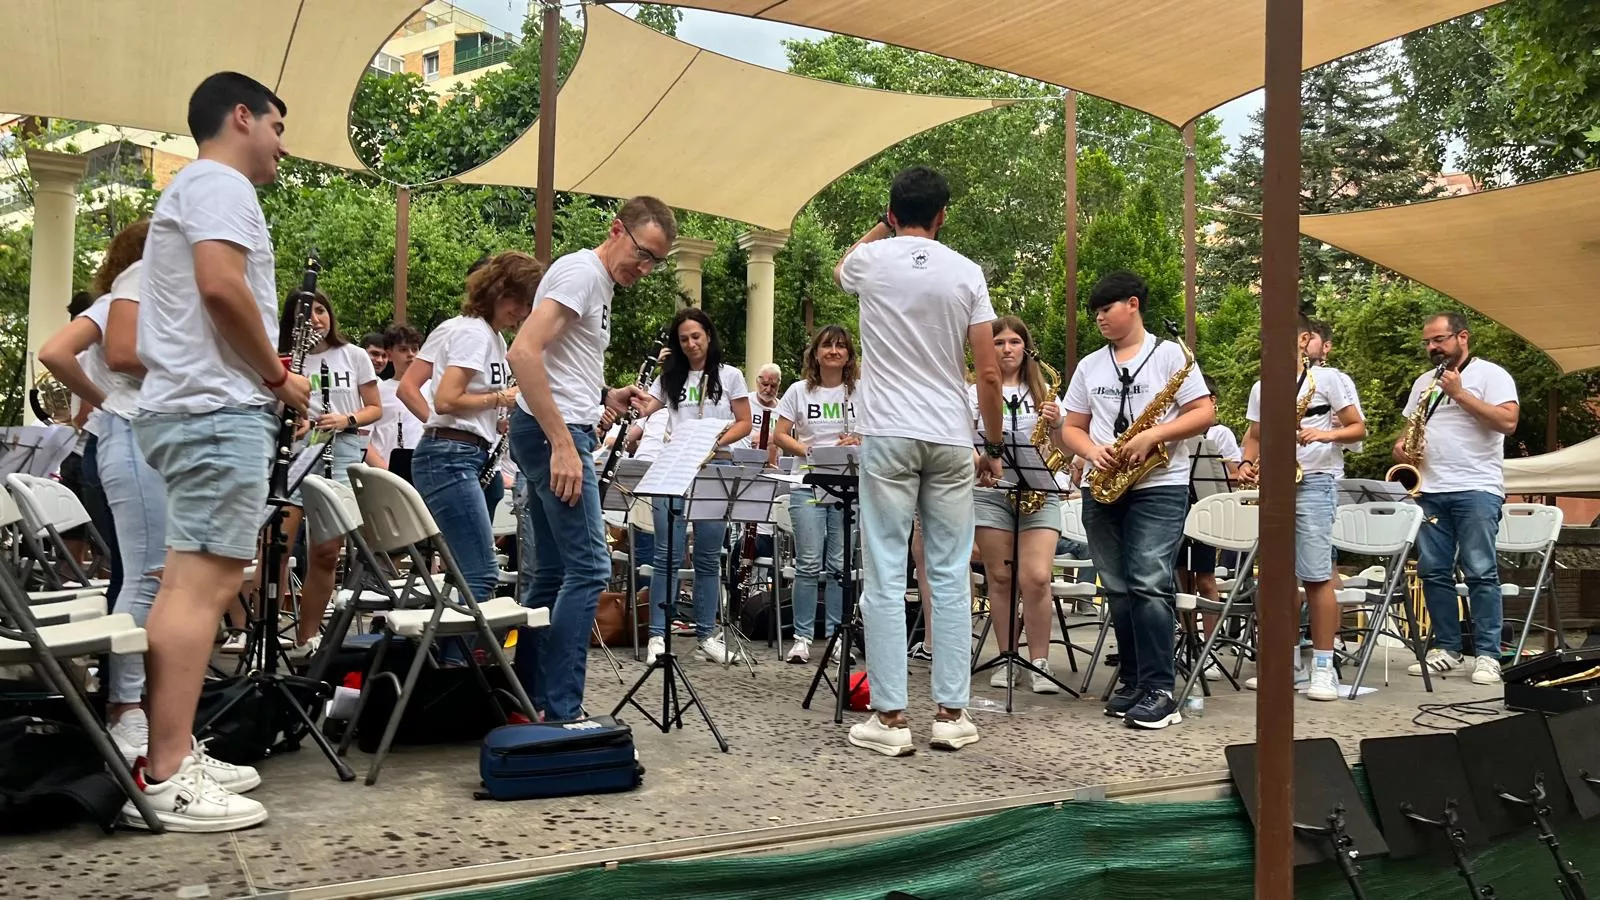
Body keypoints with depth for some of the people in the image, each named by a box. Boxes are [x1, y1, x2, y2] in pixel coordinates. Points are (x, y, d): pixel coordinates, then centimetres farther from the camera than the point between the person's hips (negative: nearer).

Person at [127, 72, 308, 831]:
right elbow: (221, 286, -20)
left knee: (195, 583, 10)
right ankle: (165, 779, -14)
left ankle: (171, 755, 13)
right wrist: (278, 375, -9)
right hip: (219, 409, -11)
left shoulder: (188, 189, 27)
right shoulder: (220, 183, -5)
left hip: (189, 406, 11)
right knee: (200, 585, -14)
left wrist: (262, 377, 15)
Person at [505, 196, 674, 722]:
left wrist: (606, 397, 9)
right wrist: (562, 444, -27)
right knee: (588, 568, -11)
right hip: (554, 433, -11)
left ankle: (525, 700, 19)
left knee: (553, 572, 12)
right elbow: (524, 353, -24)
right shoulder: (580, 272, -12)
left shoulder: (600, 283, 19)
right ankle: (560, 714, -8)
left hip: (559, 433, 11)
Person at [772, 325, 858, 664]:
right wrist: (809, 451, -12)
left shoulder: (860, 392, 7)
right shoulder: (800, 391, 5)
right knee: (809, 563, -4)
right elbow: (779, 436, 3)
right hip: (808, 485, -1)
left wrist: (860, 442, -12)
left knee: (840, 565, 3)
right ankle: (802, 637, 4)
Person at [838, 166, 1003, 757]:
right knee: (951, 576, 7)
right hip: (950, 439, 2)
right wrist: (993, 446, 9)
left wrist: (880, 229, 34)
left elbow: (839, 273, 28)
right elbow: (989, 372, -1)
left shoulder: (872, 259, 0)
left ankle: (890, 718, 1)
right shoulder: (965, 272, 2)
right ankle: (951, 714, 10)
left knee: (886, 577, 0)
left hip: (888, 436, -1)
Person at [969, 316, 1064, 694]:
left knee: (1036, 578, -11)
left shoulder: (1043, 392, 13)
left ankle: (1040, 663, -1)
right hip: (990, 491, 0)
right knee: (1000, 577, 2)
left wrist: (1056, 424, -8)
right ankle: (1006, 659, 13)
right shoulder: (976, 392, 9)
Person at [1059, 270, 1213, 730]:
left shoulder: (1169, 354, 2)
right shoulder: (1089, 365, 16)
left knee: (1148, 585, -14)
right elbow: (1071, 428, 15)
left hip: (1159, 487, -5)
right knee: (1118, 589, 7)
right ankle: (1132, 681, 16)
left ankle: (1158, 690, -10)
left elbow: (1204, 413, -5)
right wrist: (1092, 451, -7)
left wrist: (1151, 436, -17)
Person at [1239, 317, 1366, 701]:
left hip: (1315, 481, -5)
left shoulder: (1327, 379, 2)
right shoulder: (1260, 388, 15)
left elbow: (1358, 428, 2)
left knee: (1315, 576, -10)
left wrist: (1325, 435, -16)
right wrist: (1247, 463, 1)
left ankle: (1323, 667, -5)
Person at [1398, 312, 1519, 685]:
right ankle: (1446, 648, 13)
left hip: (1476, 490, -6)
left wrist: (1459, 393, -15)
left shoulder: (1491, 374, 0)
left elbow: (1508, 421, -13)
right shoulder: (1423, 382, 19)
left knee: (1480, 573, -6)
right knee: (1433, 572, 4)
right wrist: (1401, 444, 3)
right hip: (1430, 490, 6)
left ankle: (1487, 654, -1)